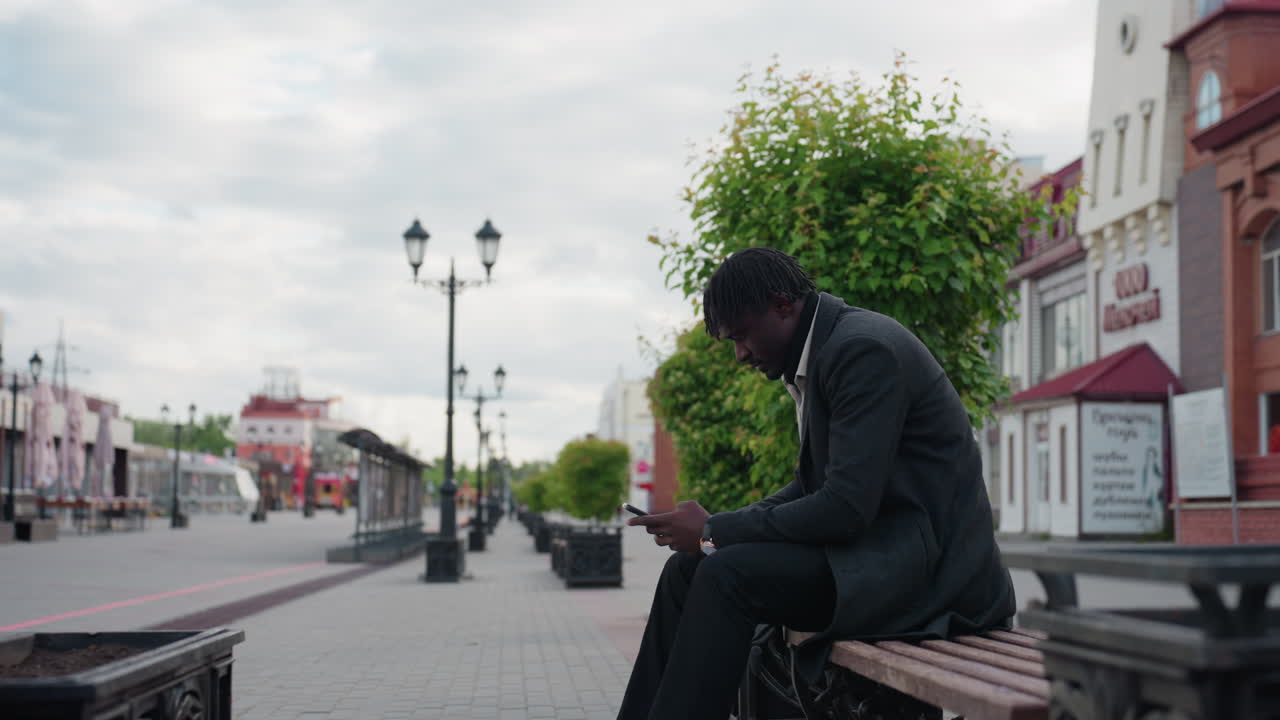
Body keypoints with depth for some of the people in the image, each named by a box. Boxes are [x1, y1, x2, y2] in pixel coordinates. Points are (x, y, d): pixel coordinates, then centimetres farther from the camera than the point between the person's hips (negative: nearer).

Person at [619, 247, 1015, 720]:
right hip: (878, 543, 10)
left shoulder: (863, 348, -18)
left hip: (925, 562, -10)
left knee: (728, 576, -24)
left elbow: (847, 507, -24)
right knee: (687, 569, 4)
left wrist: (715, 532, -15)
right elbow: (811, 485, 18)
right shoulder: (820, 351, 12)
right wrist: (718, 528, 1)